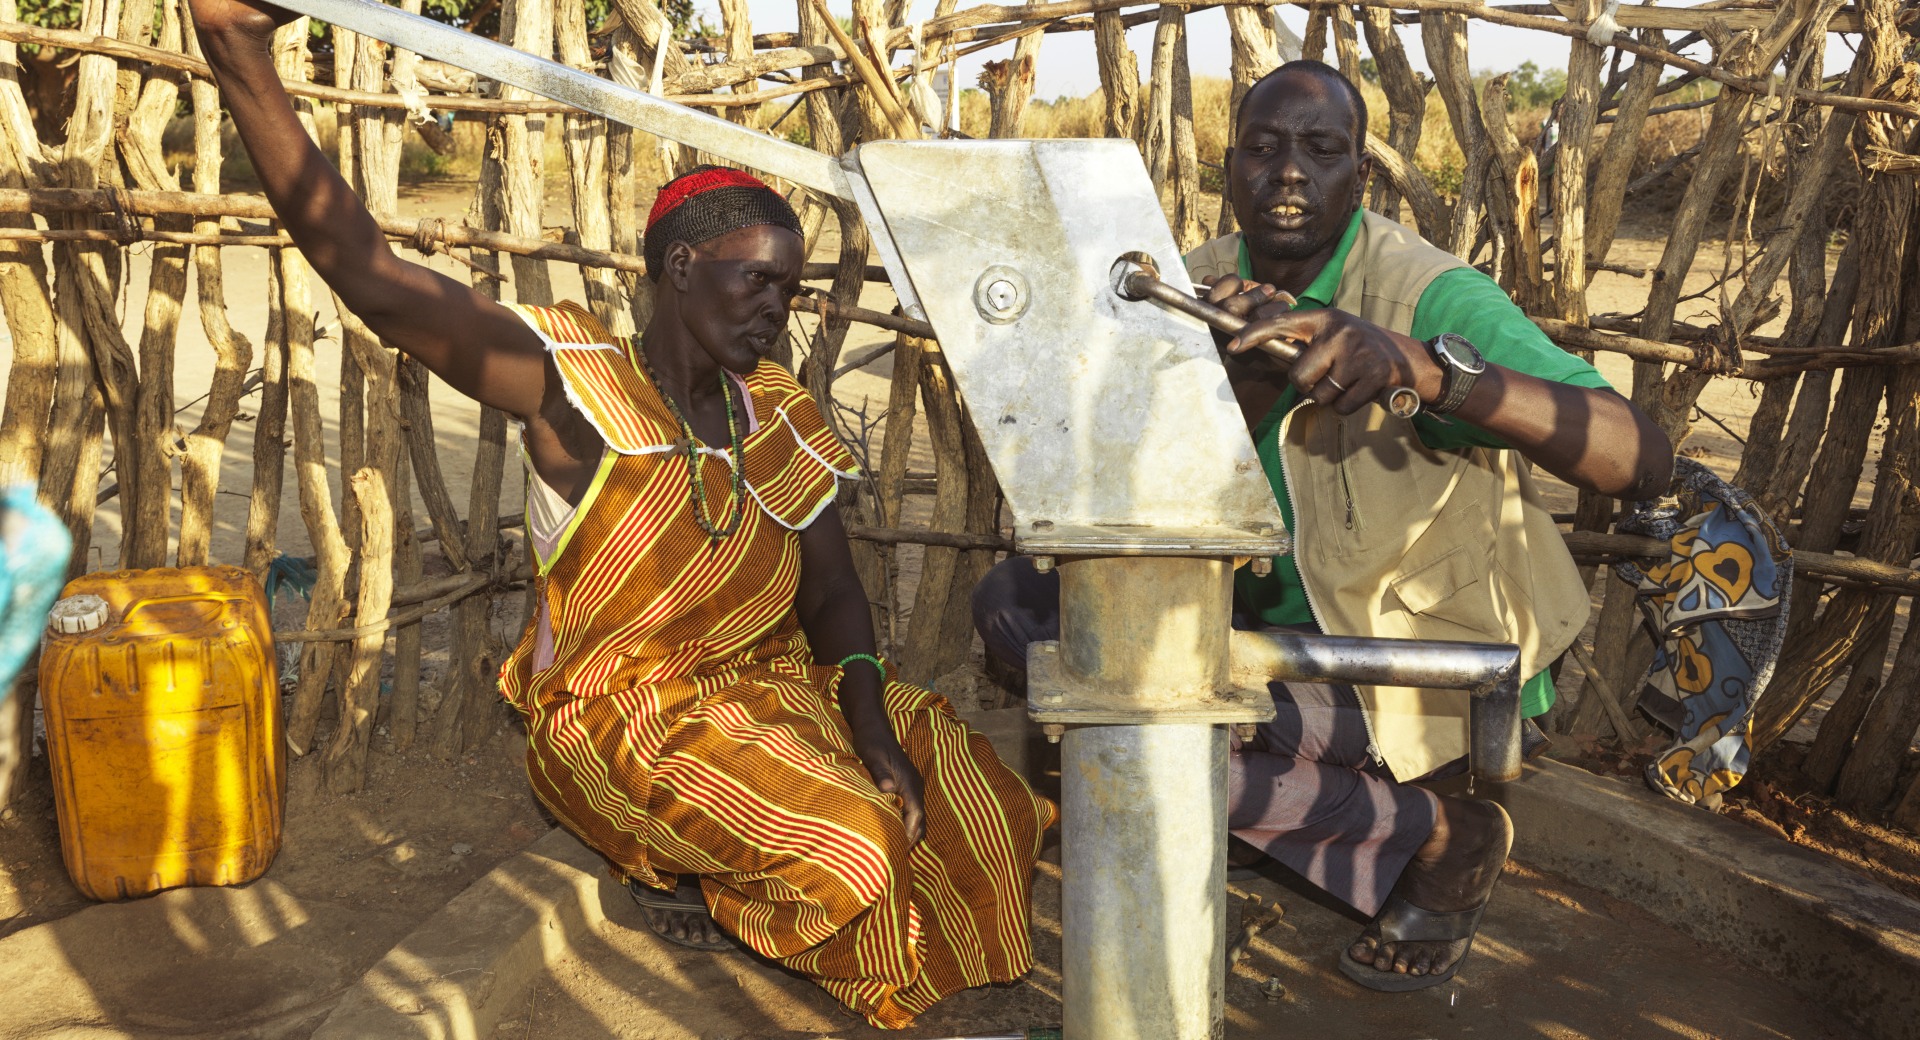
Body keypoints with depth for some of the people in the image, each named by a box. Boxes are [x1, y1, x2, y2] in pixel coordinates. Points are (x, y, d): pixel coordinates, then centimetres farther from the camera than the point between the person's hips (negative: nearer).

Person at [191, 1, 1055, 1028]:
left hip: (770, 686, 7)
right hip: (619, 713, -6)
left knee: (969, 798, 0)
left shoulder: (780, 418, 2)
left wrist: (875, 730, -16)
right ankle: (676, 868, 8)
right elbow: (370, 277, -28)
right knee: (847, 843, -22)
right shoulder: (575, 380, -16)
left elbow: (833, 597, 2)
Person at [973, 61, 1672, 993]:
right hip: (1257, 616, 7)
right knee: (1015, 601, -7)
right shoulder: (1199, 288, -2)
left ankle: (1440, 834, -4)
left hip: (1420, 668, -7)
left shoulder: (1430, 297, -20)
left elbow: (1643, 461, -33)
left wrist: (1421, 366, -46)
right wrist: (1231, 399, -23)